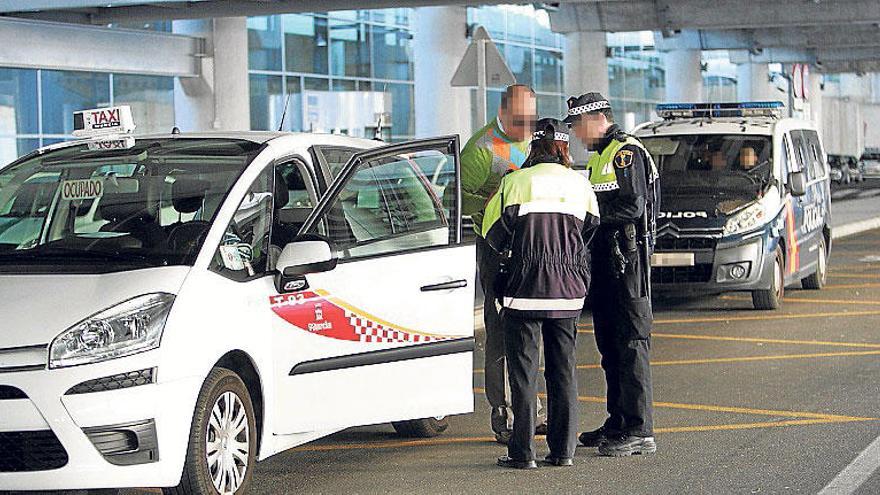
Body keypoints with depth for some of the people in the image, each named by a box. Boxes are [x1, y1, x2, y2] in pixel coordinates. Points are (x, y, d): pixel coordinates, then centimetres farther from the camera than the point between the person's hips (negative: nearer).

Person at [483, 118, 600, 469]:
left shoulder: (516, 182, -7)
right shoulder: (581, 184, 5)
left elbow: (493, 235, -2)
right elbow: (591, 232, 13)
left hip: (525, 287, -4)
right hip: (568, 292, 4)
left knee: (523, 371, 1)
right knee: (563, 371, 11)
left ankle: (523, 452, 1)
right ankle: (563, 450, 13)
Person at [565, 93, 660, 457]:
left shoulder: (627, 153, -11)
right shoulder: (598, 157, 21)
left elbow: (634, 205, -20)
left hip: (628, 257, -10)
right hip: (604, 260, 10)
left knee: (631, 344, -10)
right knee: (609, 345, 13)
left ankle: (639, 432, -10)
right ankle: (618, 423, 21)